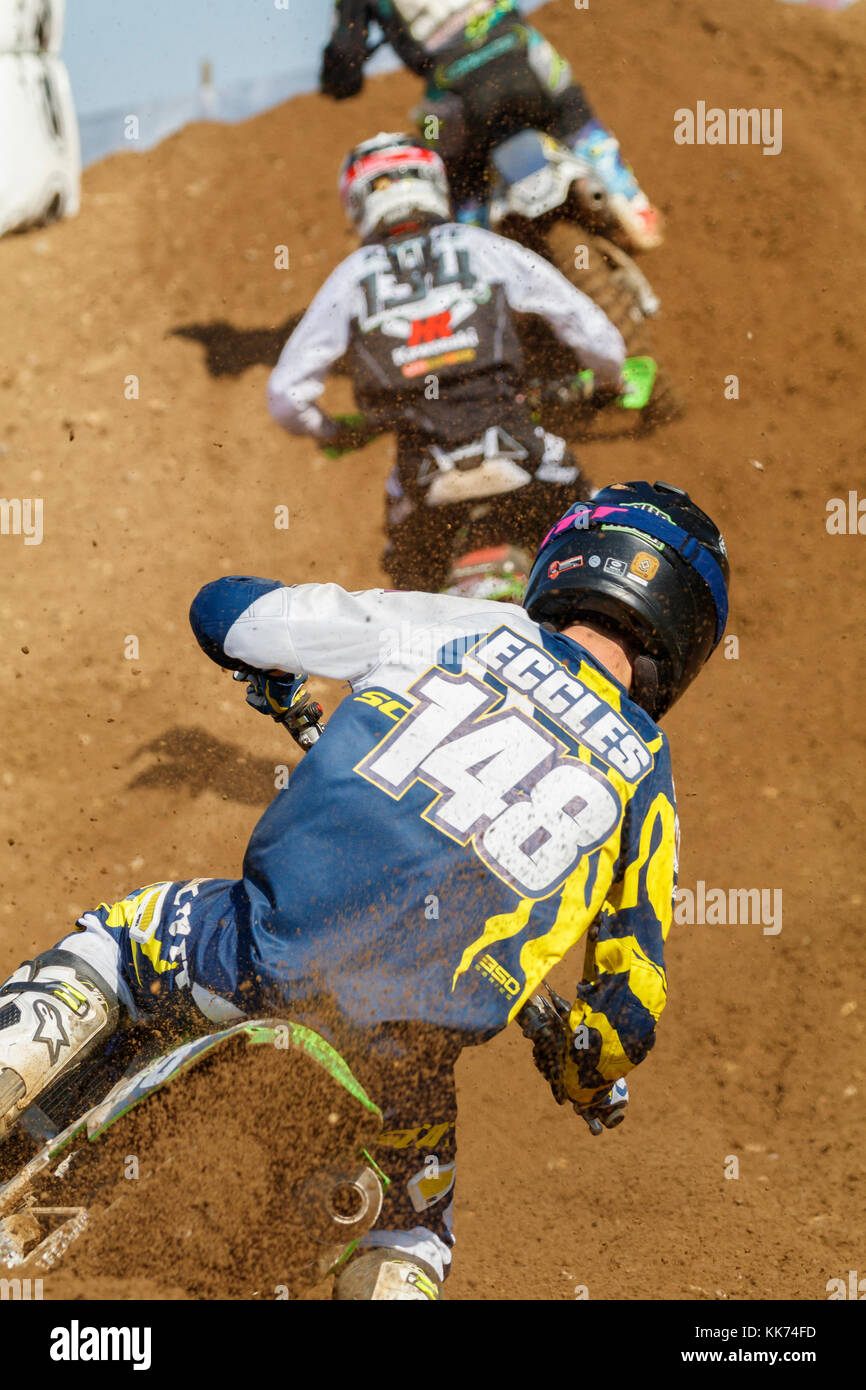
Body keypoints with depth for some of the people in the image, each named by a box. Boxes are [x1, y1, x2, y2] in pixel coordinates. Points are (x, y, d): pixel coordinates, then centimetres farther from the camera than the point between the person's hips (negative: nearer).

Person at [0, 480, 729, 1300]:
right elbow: (632, 1006, 13)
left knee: (104, 946, 30)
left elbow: (224, 610, 14)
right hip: (401, 1058, 2)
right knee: (408, 1240, 32)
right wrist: (591, 1077, 36)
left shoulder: (456, 626, 11)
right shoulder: (644, 773, 14)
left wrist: (270, 674, 38)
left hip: (273, 953, -1)